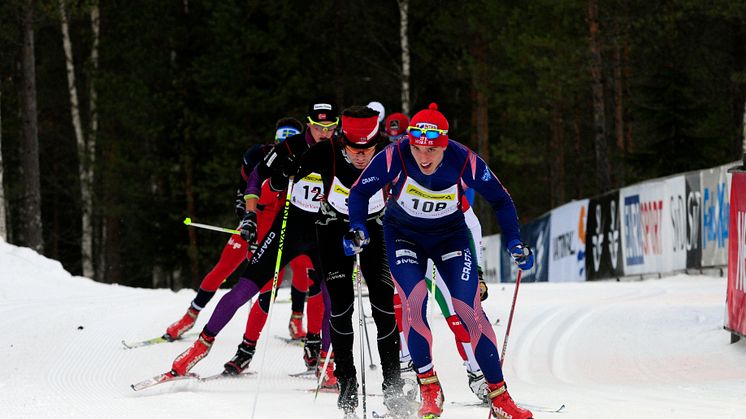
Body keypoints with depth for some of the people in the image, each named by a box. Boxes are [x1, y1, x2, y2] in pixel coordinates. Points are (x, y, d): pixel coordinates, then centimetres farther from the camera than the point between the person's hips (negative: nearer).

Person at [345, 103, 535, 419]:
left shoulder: (465, 162, -26)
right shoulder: (395, 157, -28)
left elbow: (500, 200, -10)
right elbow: (360, 192, -14)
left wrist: (514, 243, -17)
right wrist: (357, 229, -29)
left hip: (451, 235, 0)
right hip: (403, 235, 0)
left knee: (469, 310, -11)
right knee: (414, 300, -23)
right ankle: (429, 390, -10)